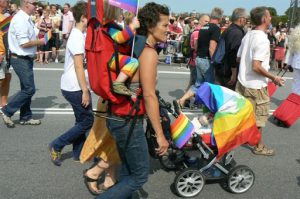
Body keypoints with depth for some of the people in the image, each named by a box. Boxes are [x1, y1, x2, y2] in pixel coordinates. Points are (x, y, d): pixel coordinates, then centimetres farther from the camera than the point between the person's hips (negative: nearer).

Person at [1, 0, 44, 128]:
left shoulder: (26, 19, 11)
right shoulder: (20, 20, -20)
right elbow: (24, 43, -24)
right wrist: (40, 42, -12)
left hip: (26, 59, 10)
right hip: (21, 60, -10)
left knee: (26, 89, 14)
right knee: (29, 89, -6)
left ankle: (25, 117, 23)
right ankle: (7, 111, 7)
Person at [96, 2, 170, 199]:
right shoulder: (149, 52, -17)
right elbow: (149, 96, -22)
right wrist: (160, 135, -19)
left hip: (120, 117, 9)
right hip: (128, 121, -9)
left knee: (128, 171, 22)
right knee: (140, 176, 5)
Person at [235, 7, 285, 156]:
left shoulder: (248, 35, 5)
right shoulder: (263, 40, -21)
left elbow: (238, 58, 12)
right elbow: (256, 67, -26)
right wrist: (273, 78, -16)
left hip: (242, 81, 7)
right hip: (255, 85, -7)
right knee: (259, 117, 7)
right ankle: (259, 147, 20)